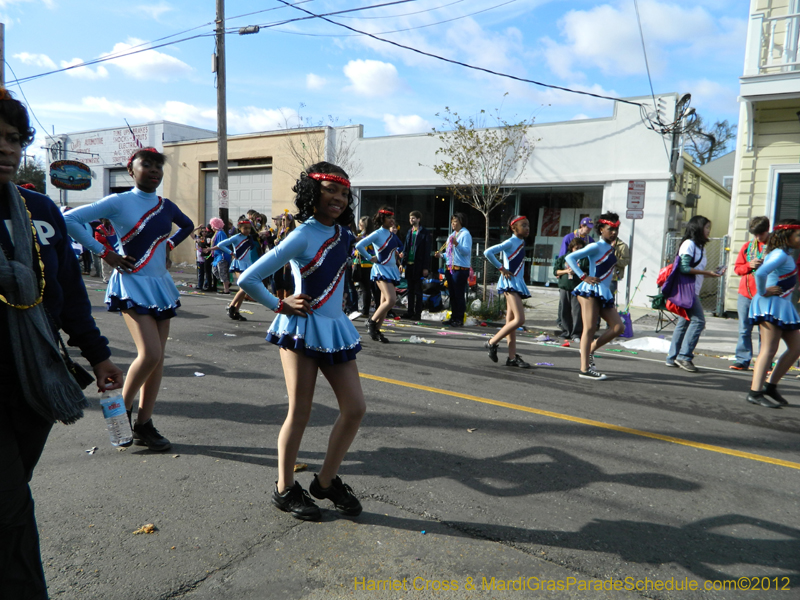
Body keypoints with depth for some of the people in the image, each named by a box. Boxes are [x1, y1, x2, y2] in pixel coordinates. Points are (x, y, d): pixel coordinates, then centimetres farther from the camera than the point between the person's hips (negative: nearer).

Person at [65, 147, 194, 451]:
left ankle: (144, 424, 15)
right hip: (132, 283, -6)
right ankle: (122, 409, 9)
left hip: (161, 284, 6)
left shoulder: (166, 206, 8)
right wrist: (104, 253, -13)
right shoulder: (119, 202, -7)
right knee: (150, 354, -17)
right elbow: (70, 219, -12)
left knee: (157, 358, 5)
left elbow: (188, 226, 29)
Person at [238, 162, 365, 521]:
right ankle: (285, 489, 22)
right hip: (302, 328, -6)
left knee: (355, 408, 4)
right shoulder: (302, 237, -15)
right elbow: (247, 279, -17)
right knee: (300, 413, 2)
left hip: (335, 327, 7)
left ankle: (326, 482, 21)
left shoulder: (343, 233, 4)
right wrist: (280, 306, -8)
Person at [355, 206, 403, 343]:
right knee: (391, 299, -20)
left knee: (385, 302, 6)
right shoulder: (377, 234, -10)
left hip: (391, 269, 7)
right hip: (381, 269, -7)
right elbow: (359, 246, -19)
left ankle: (376, 330, 12)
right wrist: (370, 258, -13)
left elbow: (400, 246, 33)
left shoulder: (392, 234, 11)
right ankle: (371, 321, -4)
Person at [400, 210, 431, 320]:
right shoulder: (409, 232, 14)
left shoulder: (425, 233, -4)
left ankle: (417, 313, 6)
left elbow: (427, 250, -7)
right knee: (410, 290, 10)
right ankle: (409, 311, 16)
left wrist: (425, 267, -12)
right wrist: (403, 262, 8)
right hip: (408, 264, 6)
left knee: (417, 290, 0)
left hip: (418, 265, -6)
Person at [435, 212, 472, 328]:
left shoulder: (465, 234, -7)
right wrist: (441, 255, 10)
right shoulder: (452, 235, 20)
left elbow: (466, 251, -19)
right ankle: (453, 317, 19)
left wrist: (456, 244, -31)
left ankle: (459, 319, -1)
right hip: (450, 268, 9)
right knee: (452, 294, 12)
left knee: (459, 294, -6)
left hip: (461, 269, -9)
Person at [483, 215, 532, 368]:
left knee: (511, 321, 8)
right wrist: (501, 268, -16)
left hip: (518, 283, 8)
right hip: (510, 283, -8)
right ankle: (492, 342, -2)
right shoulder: (510, 243, -11)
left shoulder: (522, 242, 13)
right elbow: (488, 252, -20)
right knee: (519, 319, -15)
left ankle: (512, 357, 11)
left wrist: (521, 274, 10)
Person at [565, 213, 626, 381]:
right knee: (590, 328, -8)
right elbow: (570, 257, -16)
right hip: (591, 290, -8)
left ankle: (589, 350, 14)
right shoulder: (596, 247, -9)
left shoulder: (611, 248, 15)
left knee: (618, 327, 5)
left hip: (604, 293, 8)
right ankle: (585, 369, -5)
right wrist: (584, 277, -20)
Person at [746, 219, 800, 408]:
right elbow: (760, 273, -32)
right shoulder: (780, 254, -14)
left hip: (783, 306, 10)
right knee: (769, 350, -10)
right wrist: (763, 292, -19)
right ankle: (755, 392, -8)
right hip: (771, 305, -10)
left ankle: (770, 388, 15)